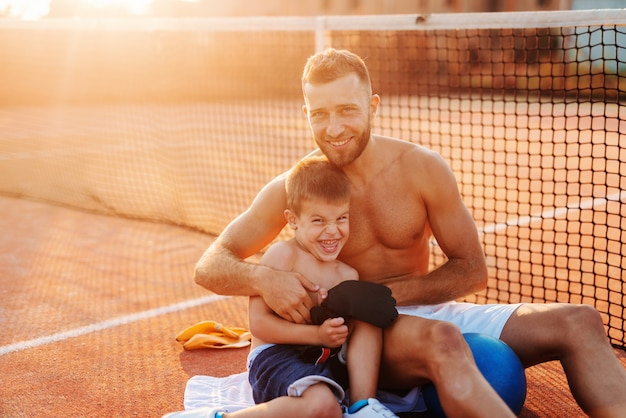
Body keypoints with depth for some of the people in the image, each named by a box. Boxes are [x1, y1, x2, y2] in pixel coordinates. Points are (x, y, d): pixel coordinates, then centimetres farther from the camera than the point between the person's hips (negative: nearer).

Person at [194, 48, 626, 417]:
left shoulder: (421, 168, -6)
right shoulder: (295, 189, -8)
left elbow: (472, 271, -2)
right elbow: (209, 266, -8)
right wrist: (262, 278, -32)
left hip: (428, 312, 4)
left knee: (580, 323, -12)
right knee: (440, 338, -39)